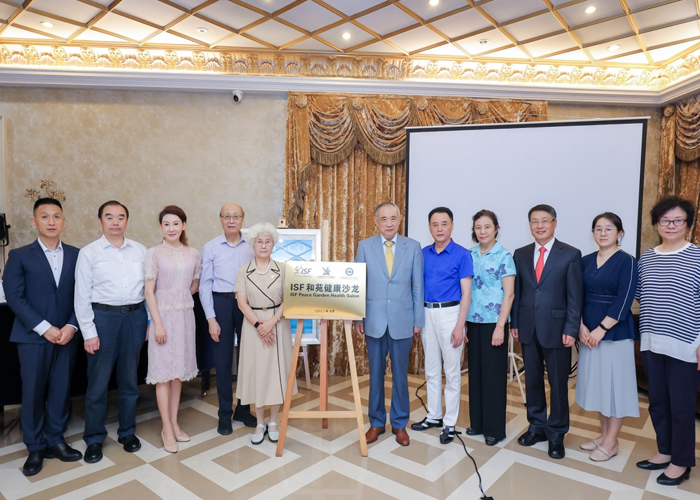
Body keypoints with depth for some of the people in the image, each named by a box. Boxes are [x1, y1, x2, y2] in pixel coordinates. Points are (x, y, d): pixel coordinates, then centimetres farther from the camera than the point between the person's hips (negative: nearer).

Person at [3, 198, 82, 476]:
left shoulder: (75, 255, 4)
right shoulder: (19, 256, 0)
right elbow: (15, 297, -6)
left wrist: (71, 326, -9)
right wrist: (45, 328, -13)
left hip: (66, 336, 2)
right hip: (32, 337, -2)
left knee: (61, 390, 9)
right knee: (33, 392, 6)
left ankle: (55, 440, 25)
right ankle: (35, 448, 22)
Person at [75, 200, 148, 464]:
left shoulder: (140, 250, 5)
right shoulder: (88, 253, -2)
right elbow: (82, 296, -3)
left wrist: (150, 321, 4)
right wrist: (89, 333, -7)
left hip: (135, 316, 2)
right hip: (103, 316, -2)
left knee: (129, 379, 14)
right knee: (98, 382, 6)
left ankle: (127, 432, 31)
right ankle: (94, 439, 25)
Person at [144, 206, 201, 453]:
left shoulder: (194, 254, 4)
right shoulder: (154, 253, -6)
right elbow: (149, 291, -9)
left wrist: (180, 296, 5)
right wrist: (158, 323, -13)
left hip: (185, 315, 4)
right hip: (163, 315, -4)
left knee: (179, 370, 11)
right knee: (164, 373, 2)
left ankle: (174, 422, 24)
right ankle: (167, 429, 13)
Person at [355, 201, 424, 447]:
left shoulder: (413, 247, 0)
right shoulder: (365, 246, 0)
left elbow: (418, 286, 2)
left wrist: (418, 320, 1)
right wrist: (357, 318, 1)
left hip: (402, 321, 0)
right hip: (374, 320, 1)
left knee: (400, 374, 10)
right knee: (375, 373, 11)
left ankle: (400, 424, 27)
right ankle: (376, 422, 28)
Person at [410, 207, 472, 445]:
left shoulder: (462, 254, -7)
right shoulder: (424, 253, 6)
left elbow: (466, 293, -8)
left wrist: (460, 326, -14)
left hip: (450, 313, -5)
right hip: (427, 313, 5)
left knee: (452, 370, 4)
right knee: (431, 369, 15)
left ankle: (450, 423, 17)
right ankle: (434, 415, 29)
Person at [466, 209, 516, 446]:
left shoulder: (504, 256, -6)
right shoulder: (469, 255, 7)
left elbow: (509, 294, -9)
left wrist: (500, 326, -15)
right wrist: (462, 323, 7)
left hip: (493, 322, -5)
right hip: (473, 322, 5)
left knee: (494, 374, 3)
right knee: (475, 371, 12)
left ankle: (494, 429, 17)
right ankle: (477, 422, 26)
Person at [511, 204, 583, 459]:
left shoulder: (570, 254, -4)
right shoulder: (521, 254, 7)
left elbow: (575, 296, -6)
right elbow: (516, 291, 8)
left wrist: (571, 330, -11)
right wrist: (514, 323, 5)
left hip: (556, 329, -3)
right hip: (528, 328, 3)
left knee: (558, 383, 7)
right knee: (532, 380, 13)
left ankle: (556, 434, 23)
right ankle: (537, 426, 29)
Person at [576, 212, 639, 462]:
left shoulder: (626, 261, -7)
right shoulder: (586, 261, 8)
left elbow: (624, 301, -14)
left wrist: (601, 329, -17)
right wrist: (581, 326, -6)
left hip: (615, 331, -5)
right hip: (589, 331, 5)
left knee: (615, 383, 3)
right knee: (597, 382, 12)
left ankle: (611, 442, 16)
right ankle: (604, 435, 27)